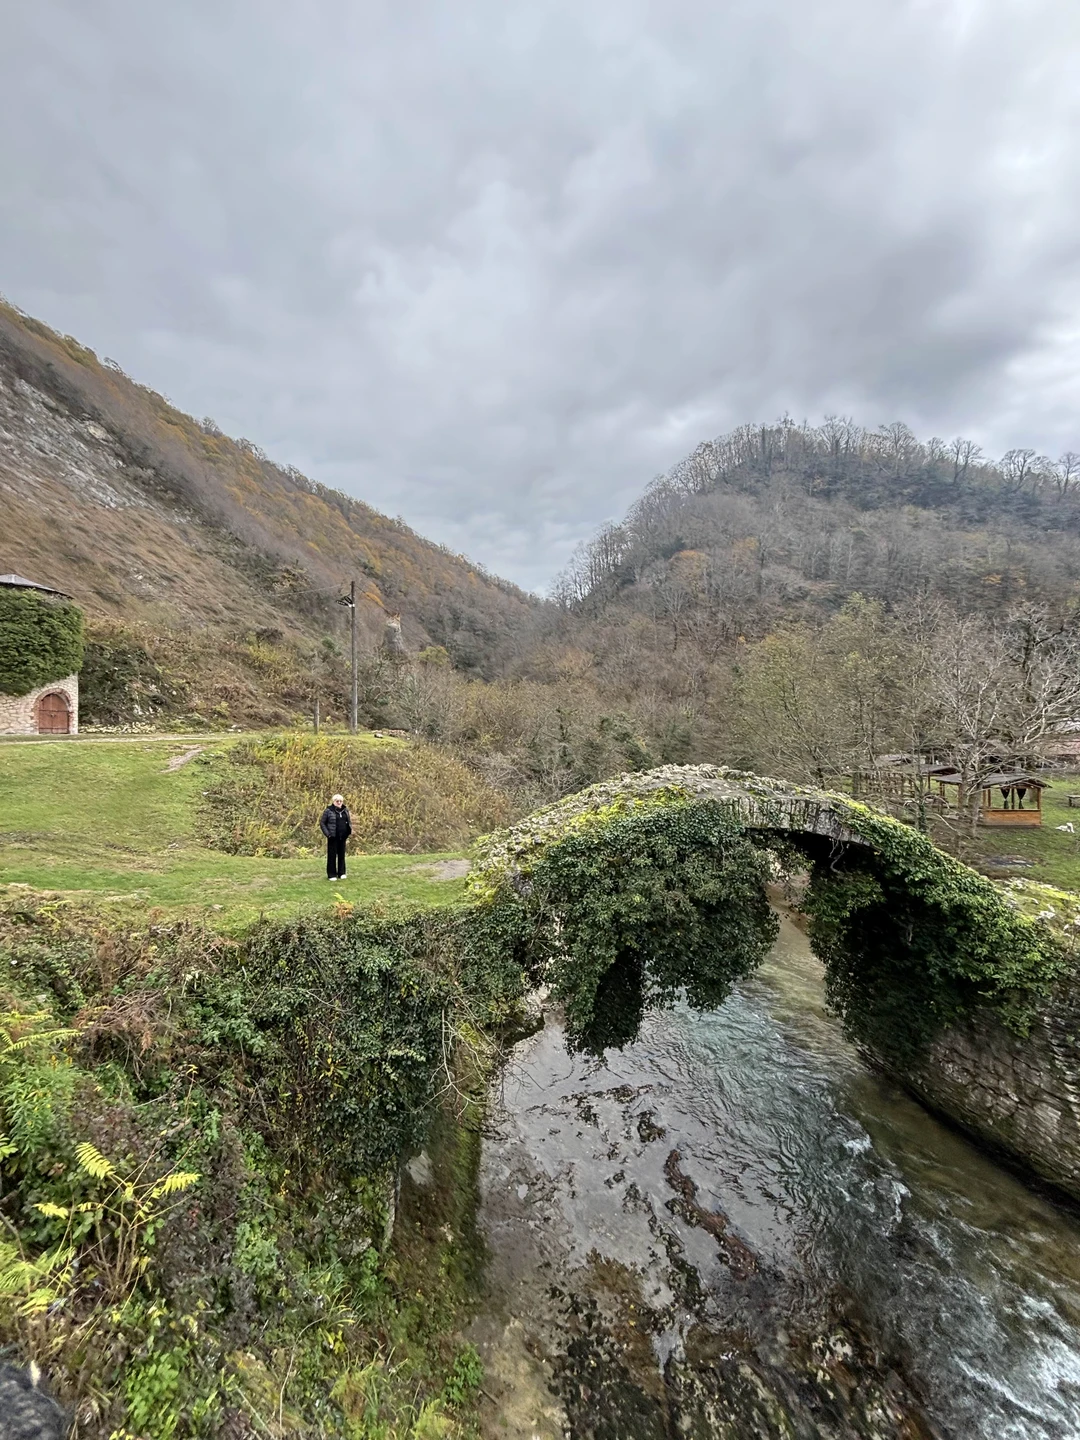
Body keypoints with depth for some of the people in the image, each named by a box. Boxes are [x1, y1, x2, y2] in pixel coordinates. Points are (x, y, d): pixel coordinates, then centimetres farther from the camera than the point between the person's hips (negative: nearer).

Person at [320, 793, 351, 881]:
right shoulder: (328, 811, -6)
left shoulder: (345, 810, 9)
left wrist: (350, 829, 3)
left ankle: (341, 873, 20)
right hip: (333, 837, -5)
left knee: (342, 855, 10)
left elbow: (349, 821, 20)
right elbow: (322, 823, -4)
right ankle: (331, 875, 9)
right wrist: (327, 833, -13)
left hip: (342, 837, 5)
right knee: (332, 855, 1)